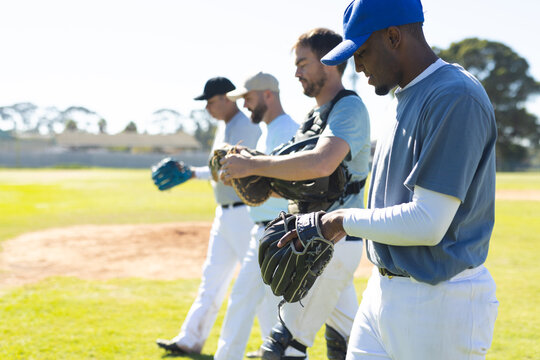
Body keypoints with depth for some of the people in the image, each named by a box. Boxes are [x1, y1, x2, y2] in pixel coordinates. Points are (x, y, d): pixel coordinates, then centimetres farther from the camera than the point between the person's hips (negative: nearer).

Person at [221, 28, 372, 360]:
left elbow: (321, 164, -33)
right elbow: (296, 184, 18)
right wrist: (249, 179, 0)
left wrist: (253, 165, -26)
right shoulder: (316, 116, 17)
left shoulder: (349, 107, -14)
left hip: (332, 242, -10)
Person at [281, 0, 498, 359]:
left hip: (440, 301, -9)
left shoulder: (455, 97, -19)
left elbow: (427, 224, -24)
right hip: (384, 289, 9)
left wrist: (346, 221, -11)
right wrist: (322, 226, 11)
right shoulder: (408, 97, 12)